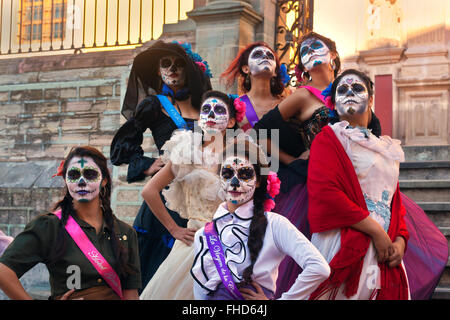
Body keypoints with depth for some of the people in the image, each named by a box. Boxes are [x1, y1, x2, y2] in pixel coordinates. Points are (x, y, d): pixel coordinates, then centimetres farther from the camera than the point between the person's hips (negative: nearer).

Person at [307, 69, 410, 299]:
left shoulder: (386, 149, 21)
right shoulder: (328, 139, 1)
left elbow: (395, 202, 20)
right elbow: (324, 192, -14)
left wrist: (400, 240, -1)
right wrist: (376, 231, -15)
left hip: (385, 253, 6)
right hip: (345, 248, -6)